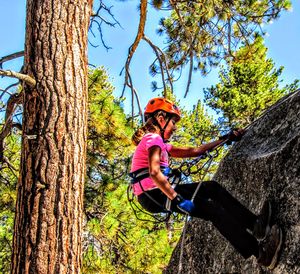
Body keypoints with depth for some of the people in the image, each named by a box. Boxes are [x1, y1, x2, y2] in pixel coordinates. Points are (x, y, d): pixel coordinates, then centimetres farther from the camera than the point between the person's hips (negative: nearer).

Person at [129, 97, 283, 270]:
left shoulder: (160, 143, 22)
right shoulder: (153, 138, -9)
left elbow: (194, 151, 21)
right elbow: (155, 173, -25)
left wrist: (226, 139, 22)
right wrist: (178, 200, -27)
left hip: (158, 193, 10)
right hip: (152, 196, -10)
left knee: (212, 188, 4)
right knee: (210, 207, -17)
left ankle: (255, 224, -4)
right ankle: (260, 252, -21)